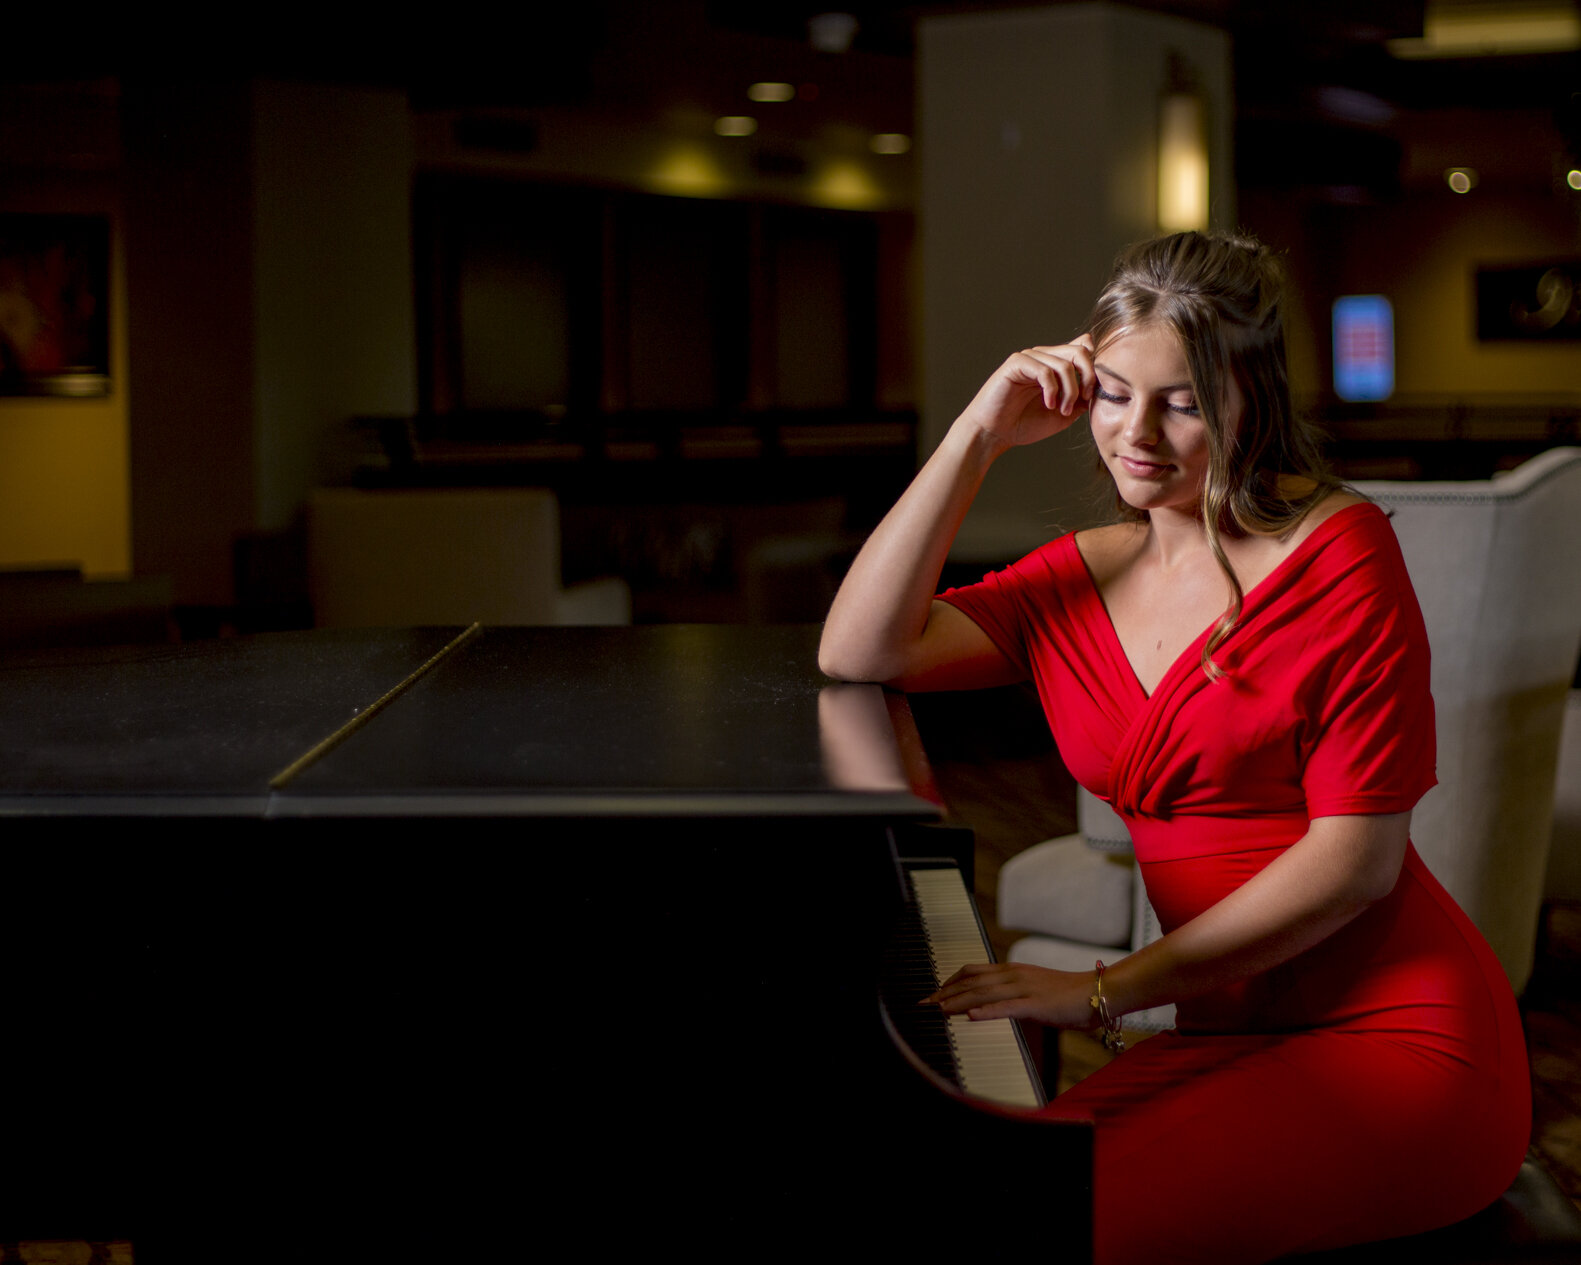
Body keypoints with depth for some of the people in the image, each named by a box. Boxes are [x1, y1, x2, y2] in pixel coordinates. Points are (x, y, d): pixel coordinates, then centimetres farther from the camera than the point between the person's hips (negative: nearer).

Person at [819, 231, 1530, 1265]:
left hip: (1394, 1035, -5)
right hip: (1229, 1038, 6)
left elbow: (1357, 856, -12)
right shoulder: (1082, 581, 9)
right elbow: (857, 652, -3)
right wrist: (979, 437, -3)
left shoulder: (1338, 550, -7)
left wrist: (1109, 992, -15)